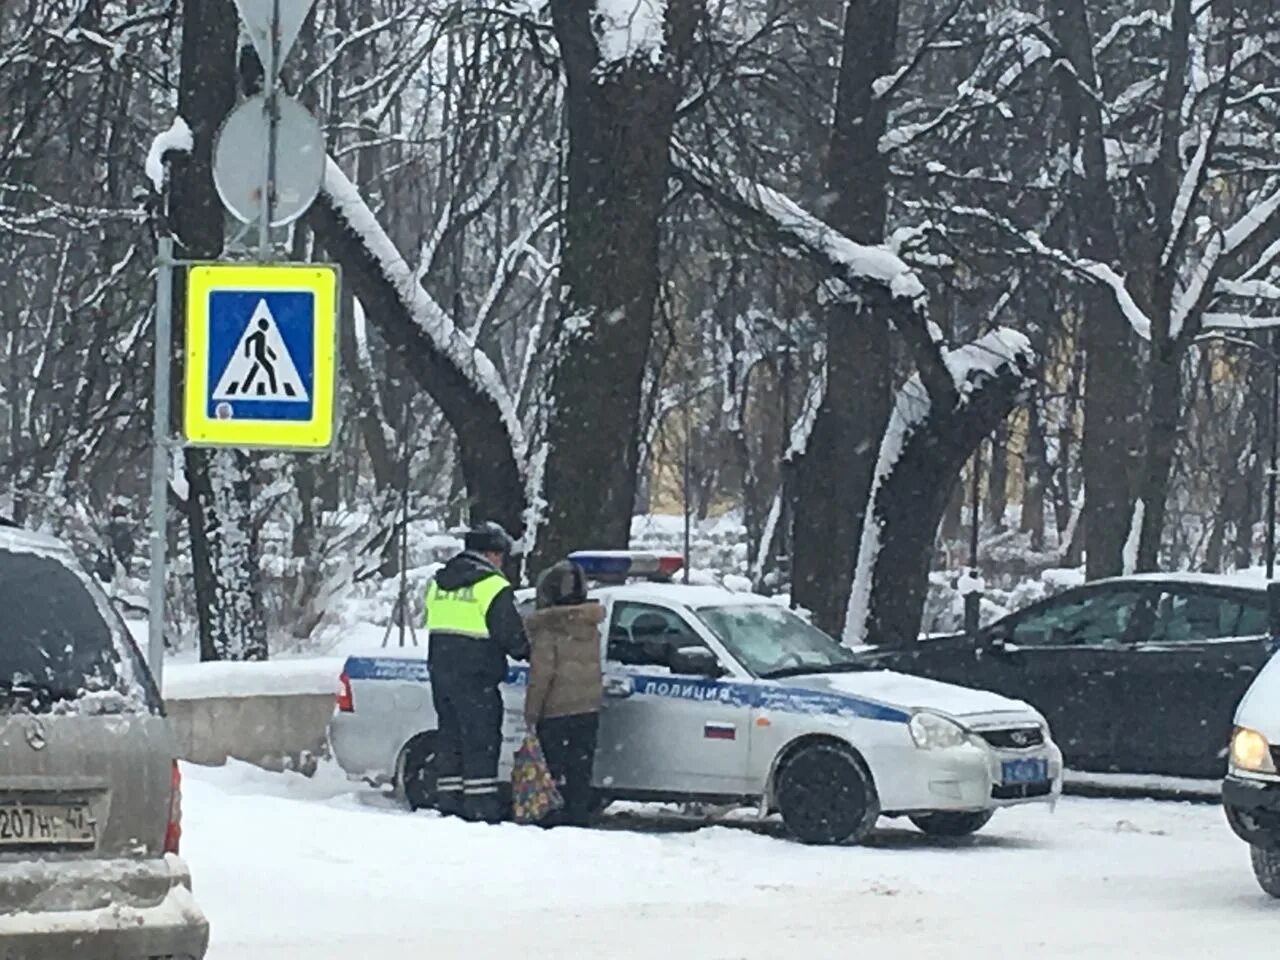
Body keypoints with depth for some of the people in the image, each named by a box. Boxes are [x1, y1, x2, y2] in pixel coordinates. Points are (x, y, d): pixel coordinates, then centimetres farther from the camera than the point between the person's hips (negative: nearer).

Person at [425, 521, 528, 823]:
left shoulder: (438, 583, 14)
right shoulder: (493, 588, -10)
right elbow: (512, 635, -11)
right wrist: (527, 653, 7)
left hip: (440, 671, 7)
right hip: (476, 677, -7)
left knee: (449, 736, 13)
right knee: (481, 741, -4)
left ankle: (448, 800, 13)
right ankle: (481, 807, -7)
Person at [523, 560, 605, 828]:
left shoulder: (547, 629, -12)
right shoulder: (590, 626, 9)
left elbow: (540, 675, -15)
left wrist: (531, 713, -11)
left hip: (556, 711, -6)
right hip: (588, 708, 6)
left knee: (555, 766, -4)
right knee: (581, 768, 10)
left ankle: (555, 819, -6)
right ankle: (579, 817, 12)